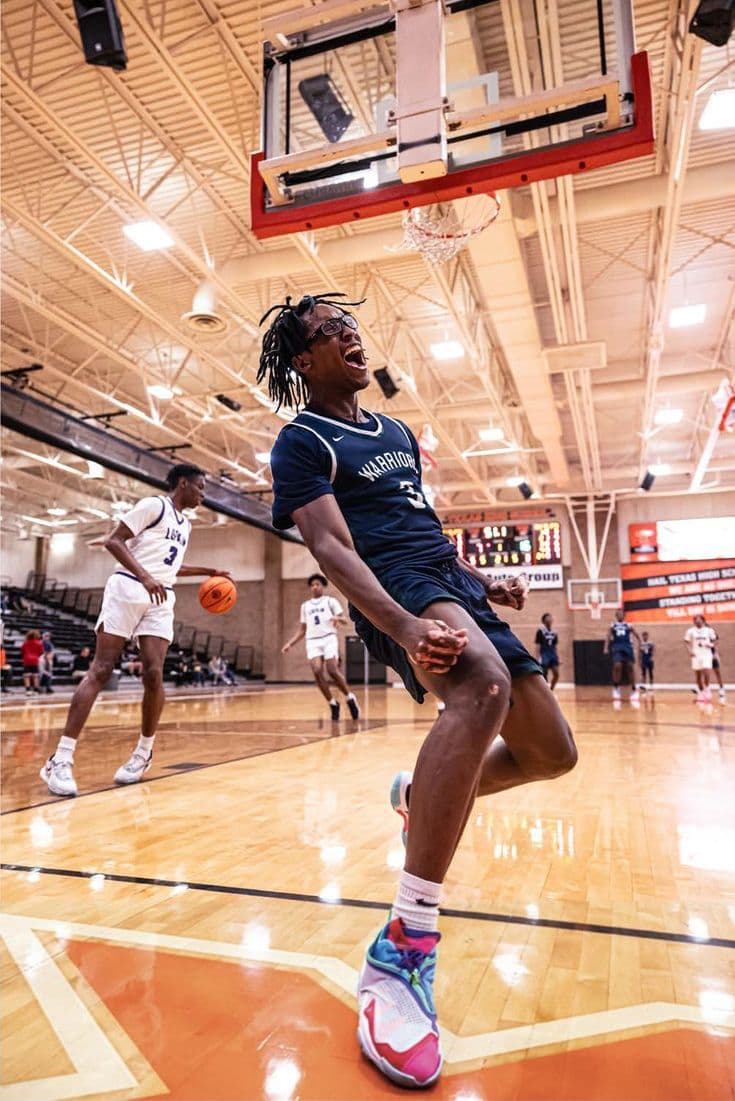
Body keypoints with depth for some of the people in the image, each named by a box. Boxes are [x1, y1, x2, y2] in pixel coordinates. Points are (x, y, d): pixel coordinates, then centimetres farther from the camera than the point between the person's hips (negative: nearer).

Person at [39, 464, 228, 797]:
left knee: (153, 674, -7)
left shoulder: (185, 524, 22)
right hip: (128, 588, -6)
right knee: (100, 671, -10)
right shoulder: (154, 505, -3)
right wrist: (144, 576, -23)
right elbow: (113, 541, -11)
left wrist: (206, 571, 30)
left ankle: (144, 752, 9)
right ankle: (61, 758, -8)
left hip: (161, 600, 6)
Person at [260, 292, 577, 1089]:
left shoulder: (395, 431, 24)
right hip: (399, 588, -8)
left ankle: (421, 796, 33)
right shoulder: (302, 443, -1)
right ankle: (403, 952, -31)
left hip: (454, 584, 8)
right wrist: (406, 627, -31)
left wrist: (482, 580, 20)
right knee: (483, 686, -40)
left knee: (552, 753, 7)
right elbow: (332, 549, -16)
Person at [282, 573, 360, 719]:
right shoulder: (305, 606, 20)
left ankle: (350, 698, 6)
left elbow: (344, 622, 0)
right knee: (317, 671, -15)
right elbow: (302, 630, 23)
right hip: (312, 641, 3)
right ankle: (333, 704, 0)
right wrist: (290, 643, 13)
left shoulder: (331, 601, 8)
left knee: (332, 671, -16)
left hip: (329, 638, -3)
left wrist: (338, 618, -23)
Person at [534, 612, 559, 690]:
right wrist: (538, 657, -15)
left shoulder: (554, 633, 11)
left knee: (556, 674, -5)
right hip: (544, 655, -6)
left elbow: (555, 646, 17)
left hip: (553, 655, 6)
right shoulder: (540, 631, -6)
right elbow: (537, 645, -8)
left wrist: (557, 656, 13)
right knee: (544, 676, -2)